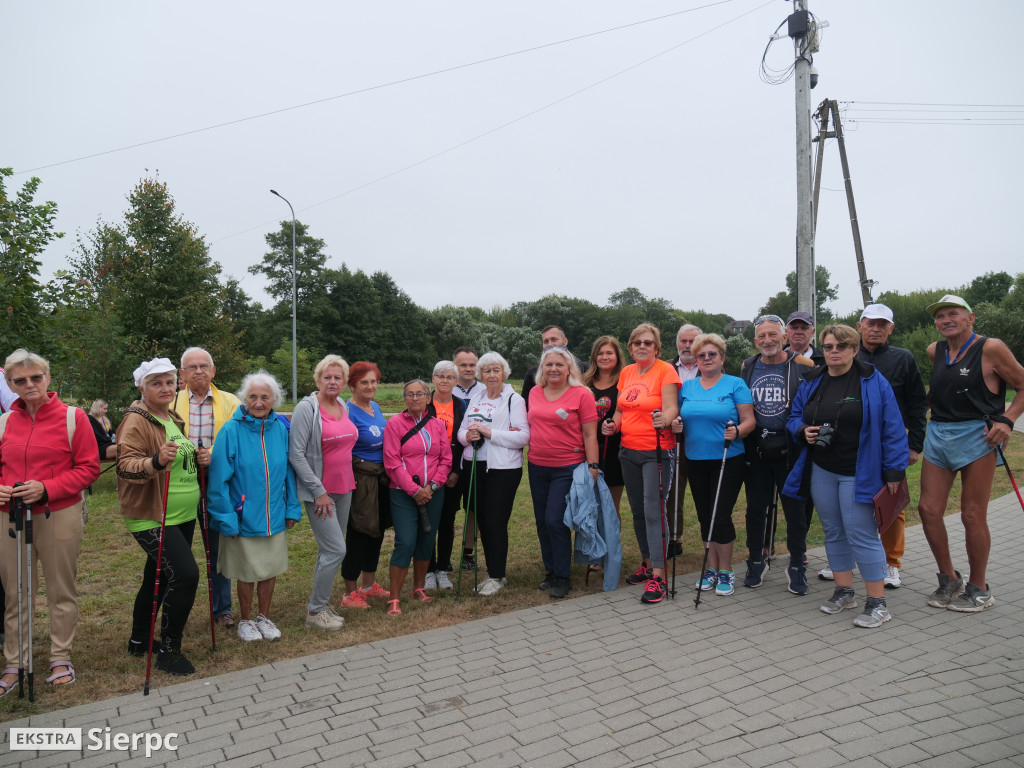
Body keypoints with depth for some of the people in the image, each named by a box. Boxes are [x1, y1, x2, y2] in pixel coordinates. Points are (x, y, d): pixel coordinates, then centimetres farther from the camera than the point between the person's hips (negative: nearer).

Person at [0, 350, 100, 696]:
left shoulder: (72, 417, -4)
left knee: (61, 590, 8)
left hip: (59, 516, -3)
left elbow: (89, 467, -6)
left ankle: (61, 659, 23)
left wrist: (47, 488, -17)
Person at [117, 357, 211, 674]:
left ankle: (139, 640, 37)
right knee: (186, 574, -17)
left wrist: (200, 458, 3)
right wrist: (157, 461, -40)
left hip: (183, 516, 9)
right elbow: (125, 467, -22)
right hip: (151, 517, -9)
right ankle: (169, 650, -1)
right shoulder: (136, 421, -13)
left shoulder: (174, 419, 14)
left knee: (158, 578, 19)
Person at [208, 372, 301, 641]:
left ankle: (264, 617, 36)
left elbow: (289, 472, 5)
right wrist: (227, 519, -15)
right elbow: (219, 480, -14)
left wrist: (292, 509, 3)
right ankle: (246, 620, 34)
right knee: (246, 572, 12)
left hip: (274, 516, 4)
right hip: (244, 517, -3)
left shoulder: (281, 430, -3)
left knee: (271, 568, 15)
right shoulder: (231, 431, -15)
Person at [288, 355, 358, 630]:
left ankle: (322, 604, 28)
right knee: (336, 550, -8)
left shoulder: (343, 407, 8)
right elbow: (296, 455, -16)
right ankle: (315, 611, 7)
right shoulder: (307, 409, -13)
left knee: (329, 549, 14)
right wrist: (319, 491, -17)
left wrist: (348, 479, 14)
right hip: (320, 492, -7)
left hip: (344, 488, 7)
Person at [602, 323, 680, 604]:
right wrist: (613, 425, 0)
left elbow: (671, 407, -18)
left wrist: (664, 419, -39)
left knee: (653, 511, -10)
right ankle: (648, 563, 29)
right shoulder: (626, 373, 11)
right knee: (638, 510, 14)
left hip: (657, 451, -7)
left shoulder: (665, 370, -8)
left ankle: (658, 577, -5)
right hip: (629, 450, 7)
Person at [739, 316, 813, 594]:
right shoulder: (747, 367, 7)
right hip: (756, 449, 3)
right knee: (756, 508, 11)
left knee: (795, 509, 6)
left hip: (791, 450, -3)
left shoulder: (803, 366, -4)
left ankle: (796, 566, 21)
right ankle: (756, 561, 27)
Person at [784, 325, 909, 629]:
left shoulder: (873, 382, -6)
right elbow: (794, 418, 18)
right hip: (821, 471, 5)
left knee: (862, 535, -6)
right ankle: (844, 592, 26)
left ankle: (878, 603, 6)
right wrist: (803, 431, -6)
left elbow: (892, 429, -7)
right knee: (834, 533, 13)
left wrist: (893, 471, -10)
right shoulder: (811, 383, 8)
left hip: (858, 474, -5)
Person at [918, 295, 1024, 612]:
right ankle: (949, 580, 20)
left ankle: (978, 589, 17)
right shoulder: (935, 351, 10)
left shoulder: (991, 348, -7)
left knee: (973, 516, 0)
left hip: (976, 435, -6)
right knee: (928, 510, 2)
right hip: (937, 435, 6)